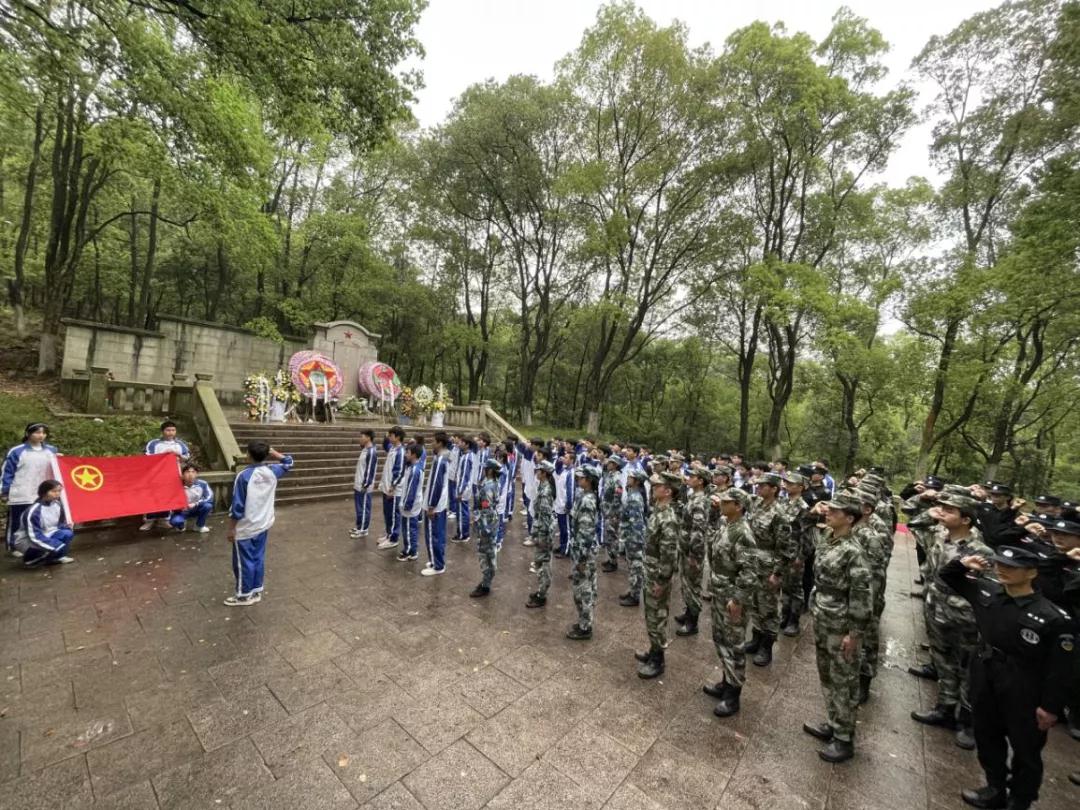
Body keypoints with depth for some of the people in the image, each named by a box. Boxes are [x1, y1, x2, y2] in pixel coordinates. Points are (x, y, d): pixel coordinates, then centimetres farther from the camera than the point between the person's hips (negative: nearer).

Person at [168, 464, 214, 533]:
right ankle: (181, 525, 9)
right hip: (182, 512, -2)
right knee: (175, 520, -32)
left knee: (207, 505, -28)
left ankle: (200, 526, -1)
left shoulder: (202, 484, -17)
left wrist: (195, 504, -28)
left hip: (196, 510, 2)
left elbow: (209, 497, -17)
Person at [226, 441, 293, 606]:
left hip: (245, 528, -6)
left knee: (244, 562, 9)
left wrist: (231, 528, -7)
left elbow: (237, 506, -17)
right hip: (264, 525, 6)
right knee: (258, 558, 17)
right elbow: (288, 463, 17)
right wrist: (273, 453, 2)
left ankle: (244, 595, 22)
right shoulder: (272, 471, -6)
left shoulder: (244, 476, -21)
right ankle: (257, 591, 28)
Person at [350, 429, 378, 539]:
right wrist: (356, 478, 21)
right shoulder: (365, 449, 10)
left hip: (364, 486, -10)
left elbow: (370, 470, -21)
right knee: (359, 507, 18)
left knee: (364, 508, 2)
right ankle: (359, 527, 29)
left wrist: (365, 485, -19)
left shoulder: (371, 452, -20)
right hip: (358, 484, 10)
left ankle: (364, 530, 13)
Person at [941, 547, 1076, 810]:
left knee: (1026, 751, 16)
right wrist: (961, 564, -14)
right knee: (987, 739, 22)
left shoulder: (1053, 618, -20)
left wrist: (1051, 706, -11)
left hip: (1024, 692, -5)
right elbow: (947, 577, 7)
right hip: (984, 680, 5)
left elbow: (1061, 668, -14)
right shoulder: (985, 590, -7)